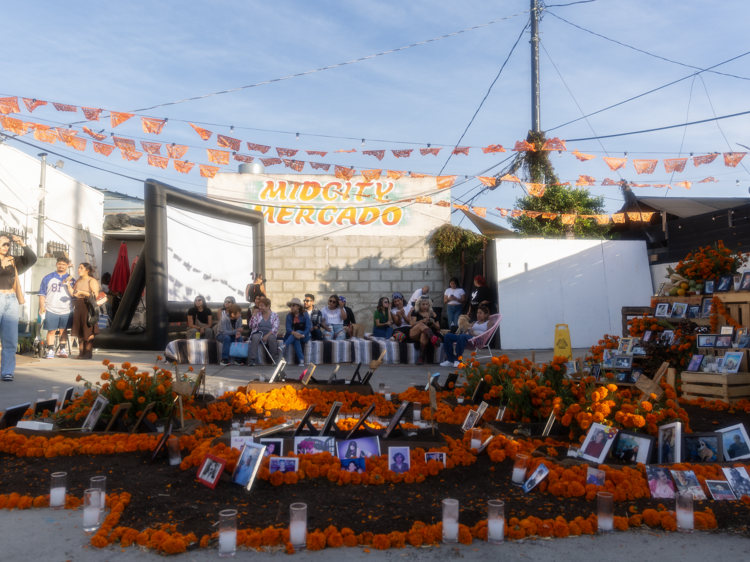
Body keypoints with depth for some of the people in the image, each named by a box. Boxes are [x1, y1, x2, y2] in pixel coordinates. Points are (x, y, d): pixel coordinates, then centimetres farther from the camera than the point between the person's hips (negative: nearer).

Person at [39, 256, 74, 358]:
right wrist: (42, 306, -4)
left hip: (66, 310, 2)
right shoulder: (48, 278, 7)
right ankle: (50, 350, 6)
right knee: (51, 331, 0)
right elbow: (42, 294, 5)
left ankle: (62, 349, 16)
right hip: (51, 310, -1)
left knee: (63, 330, 8)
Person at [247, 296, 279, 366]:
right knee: (255, 337, -34)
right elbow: (251, 326, 2)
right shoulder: (257, 314, 8)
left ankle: (275, 360, -22)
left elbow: (275, 328, -7)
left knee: (272, 338, -35)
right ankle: (252, 360, -34)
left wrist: (267, 335, -21)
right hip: (258, 333, 1)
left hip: (269, 334, -1)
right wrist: (254, 315, -7)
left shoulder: (275, 315, 4)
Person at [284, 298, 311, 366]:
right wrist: (294, 333, -33)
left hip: (304, 336, -1)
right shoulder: (289, 316, 3)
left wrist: (302, 335, -28)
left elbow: (308, 328, -10)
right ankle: (301, 360, -40)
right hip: (293, 335, 1)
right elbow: (288, 328, -10)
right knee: (296, 339, -34)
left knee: (298, 331, -33)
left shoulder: (305, 314, -2)